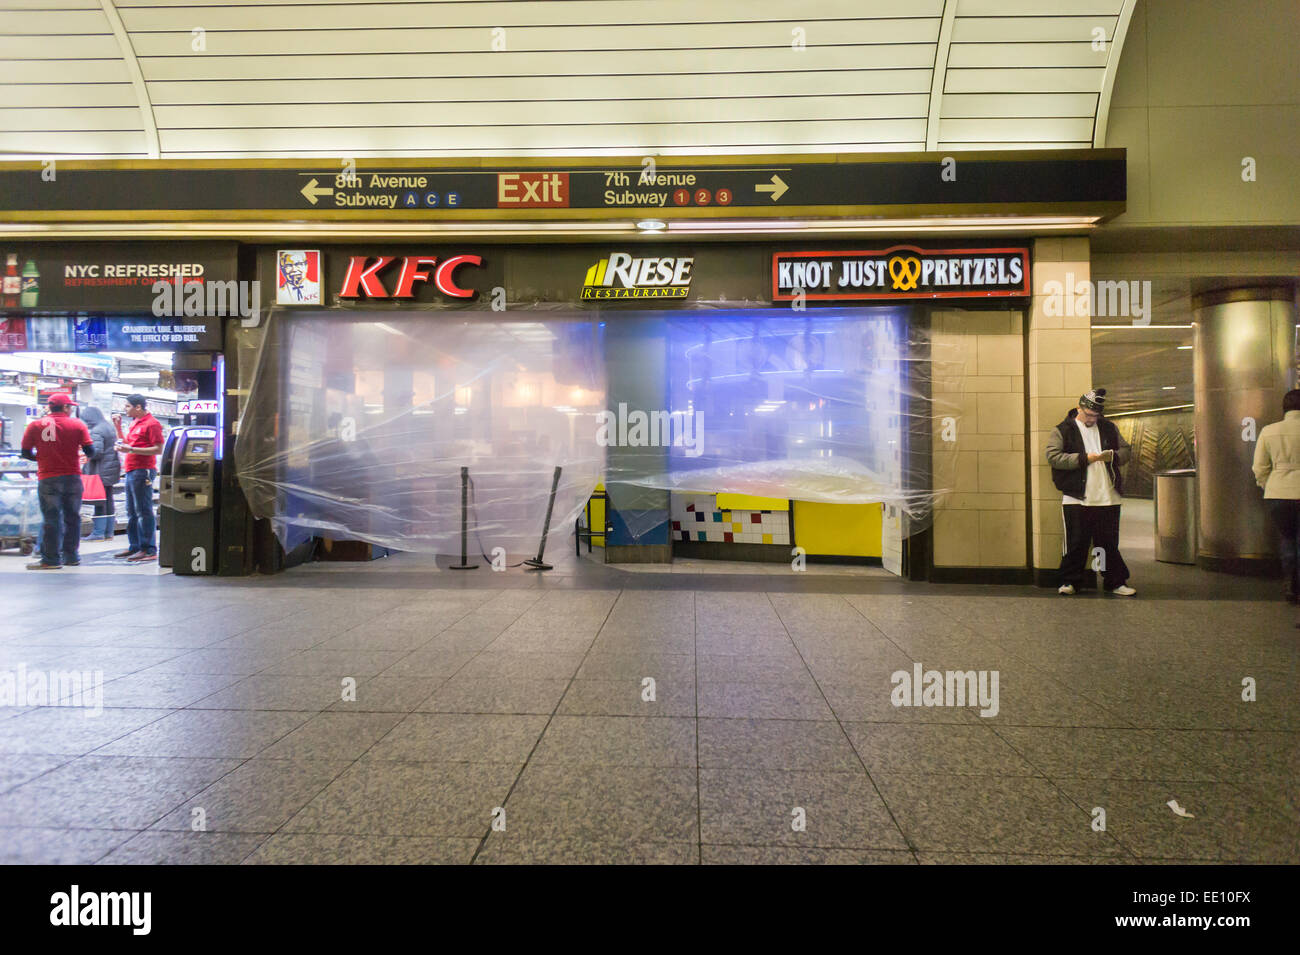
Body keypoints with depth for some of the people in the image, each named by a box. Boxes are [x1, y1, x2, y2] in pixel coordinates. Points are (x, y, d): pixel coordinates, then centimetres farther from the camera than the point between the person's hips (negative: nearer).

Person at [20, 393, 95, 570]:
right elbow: (90, 450, -5)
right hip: (72, 477, 0)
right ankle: (71, 556, 16)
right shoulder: (77, 424, -1)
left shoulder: (35, 426, 2)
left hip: (48, 479, 0)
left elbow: (26, 453, 3)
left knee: (51, 519, 2)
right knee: (72, 517, 10)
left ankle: (51, 559, 3)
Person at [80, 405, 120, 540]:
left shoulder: (96, 431, -15)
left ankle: (99, 533, -1)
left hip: (101, 472, -9)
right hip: (111, 470, 9)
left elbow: (97, 452, -22)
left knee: (99, 503, -4)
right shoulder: (109, 428, 14)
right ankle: (109, 532, 17)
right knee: (108, 501, 13)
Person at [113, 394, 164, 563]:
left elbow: (158, 449, -17)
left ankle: (149, 550, -5)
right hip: (131, 471, 10)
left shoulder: (152, 423, -11)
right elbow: (126, 444, 27)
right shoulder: (134, 423, 19)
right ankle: (135, 547, 24)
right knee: (132, 512, 15)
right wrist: (118, 427, 17)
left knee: (144, 511, -8)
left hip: (143, 471, -10)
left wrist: (131, 449, -20)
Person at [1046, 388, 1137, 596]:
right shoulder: (1062, 430, 0)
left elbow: (1127, 450, 17)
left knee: (1109, 543, 11)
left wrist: (1112, 456, -5)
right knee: (1076, 543, 1)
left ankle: (1115, 582, 21)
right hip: (1076, 499, -4)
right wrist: (1084, 458, -16)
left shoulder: (1108, 428, 14)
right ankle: (1070, 581, 13)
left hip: (1108, 498, 4)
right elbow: (1053, 457, -11)